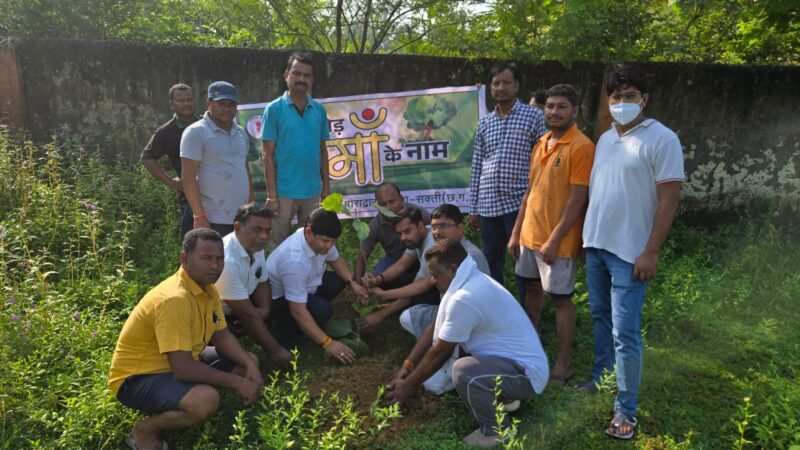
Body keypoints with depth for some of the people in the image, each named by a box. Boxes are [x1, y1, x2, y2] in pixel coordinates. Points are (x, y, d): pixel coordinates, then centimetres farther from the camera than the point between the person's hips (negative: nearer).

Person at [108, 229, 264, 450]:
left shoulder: (209, 289, -1)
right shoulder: (174, 299, -30)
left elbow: (221, 336, 6)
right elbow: (183, 369, -33)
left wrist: (249, 365, -12)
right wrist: (237, 382, -25)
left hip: (182, 364, 10)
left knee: (249, 361, 5)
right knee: (206, 399, -35)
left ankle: (169, 410, 9)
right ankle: (146, 430, -4)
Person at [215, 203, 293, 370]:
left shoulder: (254, 245, -9)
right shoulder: (227, 260, -34)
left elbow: (262, 282, 7)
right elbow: (246, 314, -29)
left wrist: (264, 311, -13)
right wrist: (274, 350, -22)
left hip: (233, 308, 8)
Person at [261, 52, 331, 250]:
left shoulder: (319, 110, 7)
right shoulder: (274, 109, -4)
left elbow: (323, 150, 11)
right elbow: (268, 155, -6)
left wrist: (326, 186, 7)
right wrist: (271, 195, -10)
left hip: (313, 191, 4)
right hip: (284, 192, -3)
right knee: (278, 246, 7)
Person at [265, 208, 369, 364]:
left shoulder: (319, 239, -17)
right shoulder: (295, 261, -40)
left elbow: (335, 259, 6)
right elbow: (298, 311, -37)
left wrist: (352, 282, -11)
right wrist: (328, 343, -36)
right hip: (279, 299, -9)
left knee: (339, 280, -2)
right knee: (322, 310, -29)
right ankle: (281, 331, -7)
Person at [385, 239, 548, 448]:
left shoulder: (464, 298, -28)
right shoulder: (469, 281, 3)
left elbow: (439, 352, -17)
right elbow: (435, 328, 9)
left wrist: (410, 384, -2)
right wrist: (407, 367, 6)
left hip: (527, 373, -10)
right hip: (515, 358, 10)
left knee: (463, 371, -35)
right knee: (448, 343, 15)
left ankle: (496, 430, -5)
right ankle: (502, 396, 21)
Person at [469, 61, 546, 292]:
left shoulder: (534, 116, 0)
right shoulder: (484, 123, 12)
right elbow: (477, 167, 13)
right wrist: (473, 208, 11)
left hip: (519, 203, -4)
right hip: (488, 205, 4)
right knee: (491, 263, 13)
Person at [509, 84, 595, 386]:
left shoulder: (581, 147, -14)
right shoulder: (541, 144, 10)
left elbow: (577, 200, -18)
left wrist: (554, 239, -20)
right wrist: (516, 232, 12)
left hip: (557, 240, -7)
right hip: (529, 235, 8)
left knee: (561, 299, 3)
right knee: (532, 290, 17)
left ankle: (562, 365, 15)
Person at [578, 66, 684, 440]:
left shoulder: (661, 139, -9)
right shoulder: (605, 139, 11)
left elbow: (668, 200, -13)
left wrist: (651, 252, -16)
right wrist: (587, 236, 14)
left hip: (630, 252, -7)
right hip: (595, 245, 7)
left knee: (625, 331, -4)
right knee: (600, 318, 18)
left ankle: (626, 410, 8)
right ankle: (601, 381, 35)